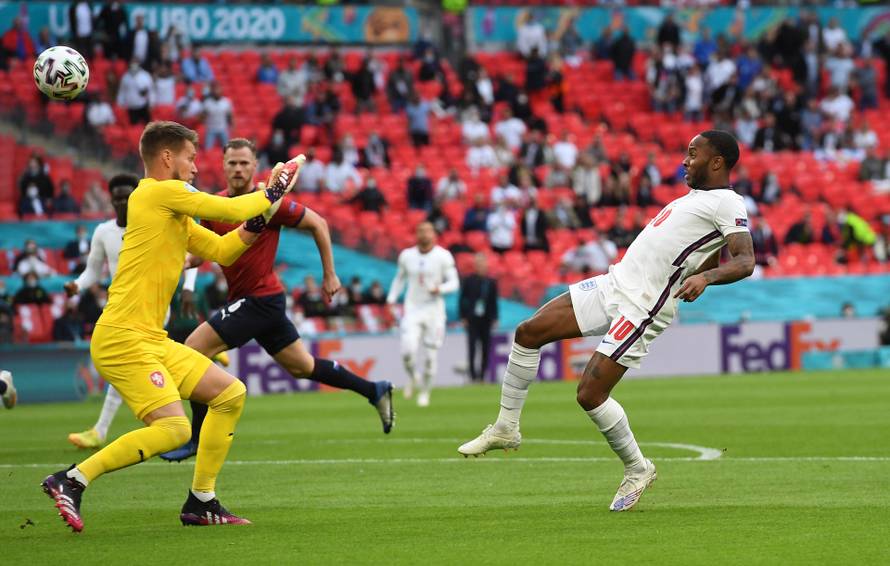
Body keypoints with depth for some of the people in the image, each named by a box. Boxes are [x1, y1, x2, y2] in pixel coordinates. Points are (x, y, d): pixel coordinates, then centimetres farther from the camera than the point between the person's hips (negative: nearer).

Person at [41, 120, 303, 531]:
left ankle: (201, 502, 16)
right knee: (172, 429, -21)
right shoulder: (158, 193, -9)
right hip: (123, 338, -10)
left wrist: (262, 211, 13)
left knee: (231, 394, 12)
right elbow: (232, 210, -8)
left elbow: (221, 250, 24)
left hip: (152, 341, 10)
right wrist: (272, 193, 10)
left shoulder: (173, 209, 20)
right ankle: (73, 480, -14)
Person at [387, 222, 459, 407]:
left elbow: (454, 283, -3)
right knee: (408, 351, -16)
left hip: (434, 310, -1)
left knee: (430, 356, 1)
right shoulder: (407, 256, 4)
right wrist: (392, 298, 9)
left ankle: (425, 391, 21)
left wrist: (440, 289, -22)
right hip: (412, 309, 1)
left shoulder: (443, 256, -5)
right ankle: (413, 378, 16)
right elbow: (400, 278, 20)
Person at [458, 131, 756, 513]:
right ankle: (506, 427, 13)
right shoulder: (697, 196, 18)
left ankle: (637, 470, 10)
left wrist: (705, 277, -36)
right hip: (614, 283, 9)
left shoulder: (726, 203, -9)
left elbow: (745, 261, -21)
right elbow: (706, 263, 28)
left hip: (639, 308, -9)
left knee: (590, 394, -11)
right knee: (529, 332, 3)